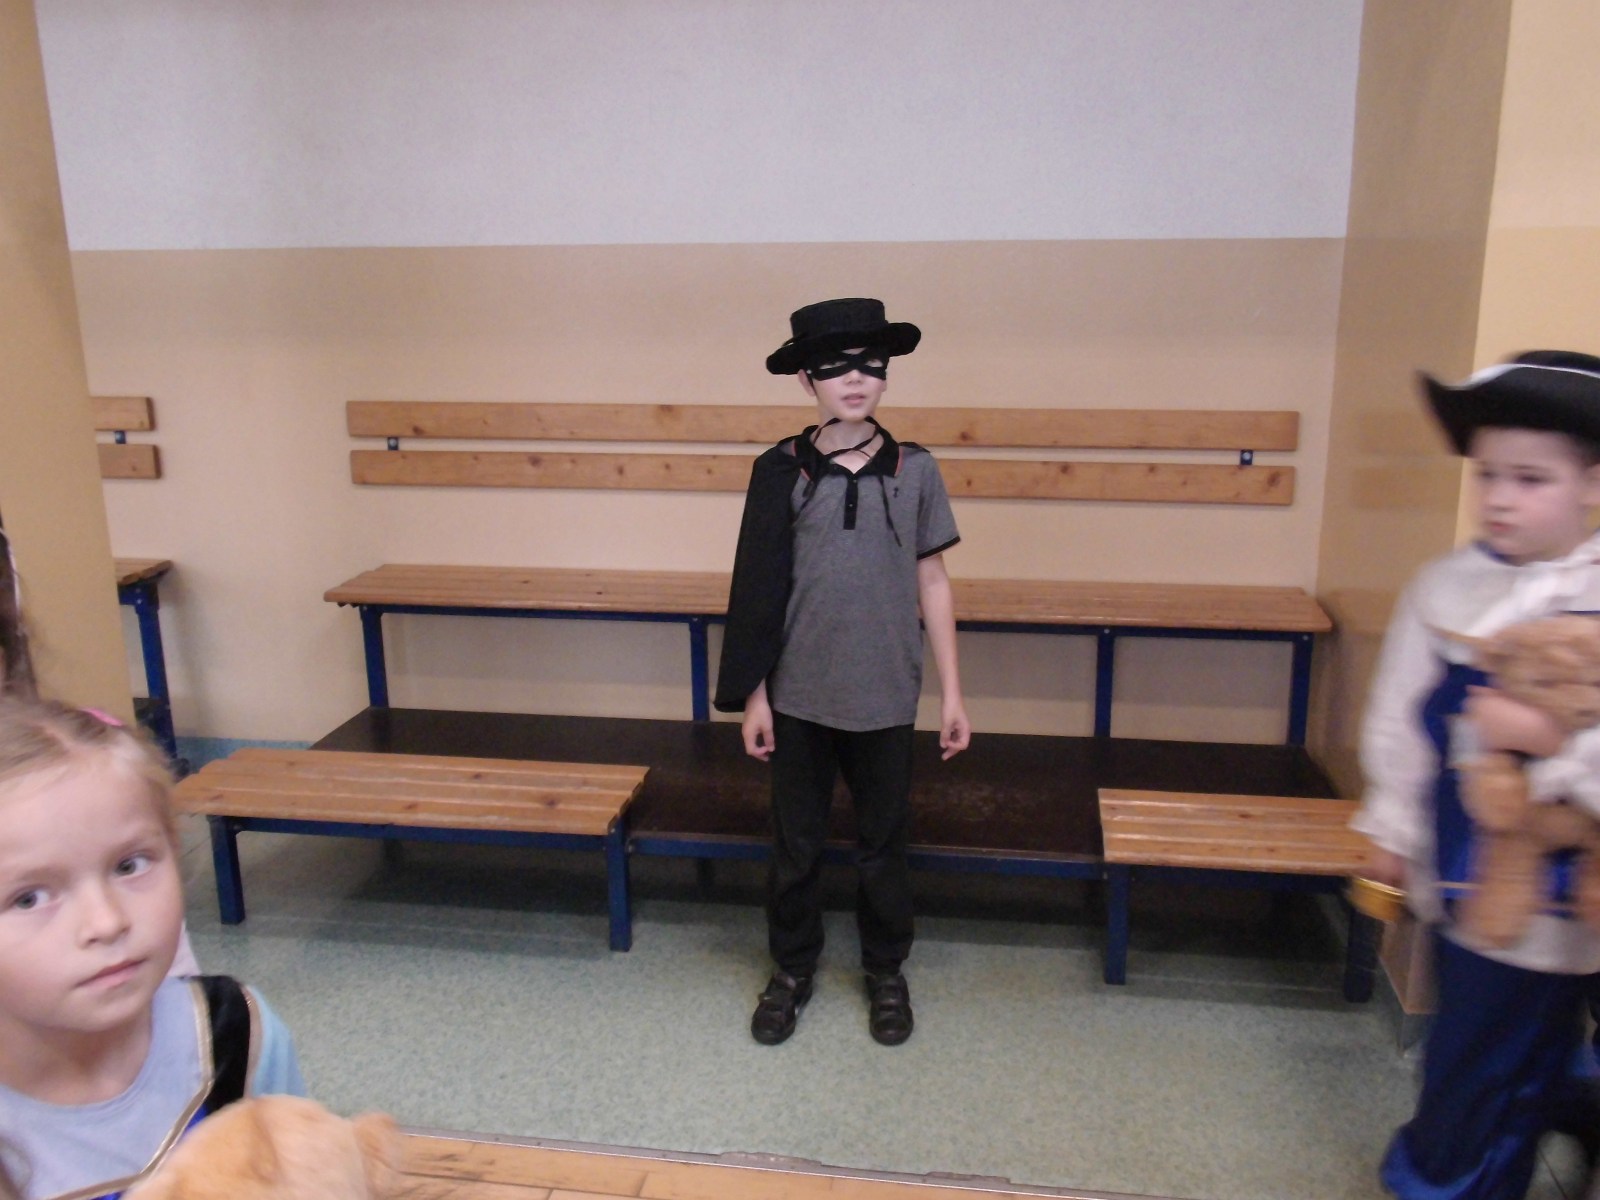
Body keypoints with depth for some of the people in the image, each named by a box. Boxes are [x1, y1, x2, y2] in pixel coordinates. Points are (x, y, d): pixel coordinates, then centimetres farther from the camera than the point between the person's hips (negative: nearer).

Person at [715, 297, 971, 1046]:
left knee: (883, 845, 15)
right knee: (796, 844, 15)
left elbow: (932, 583, 2)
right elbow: (757, 591, -2)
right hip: (799, 696, 0)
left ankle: (886, 973, 36)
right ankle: (792, 970, 35)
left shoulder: (915, 471, -3)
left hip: (885, 698, 1)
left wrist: (951, 691, 2)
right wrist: (752, 693, -3)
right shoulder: (779, 472, -5)